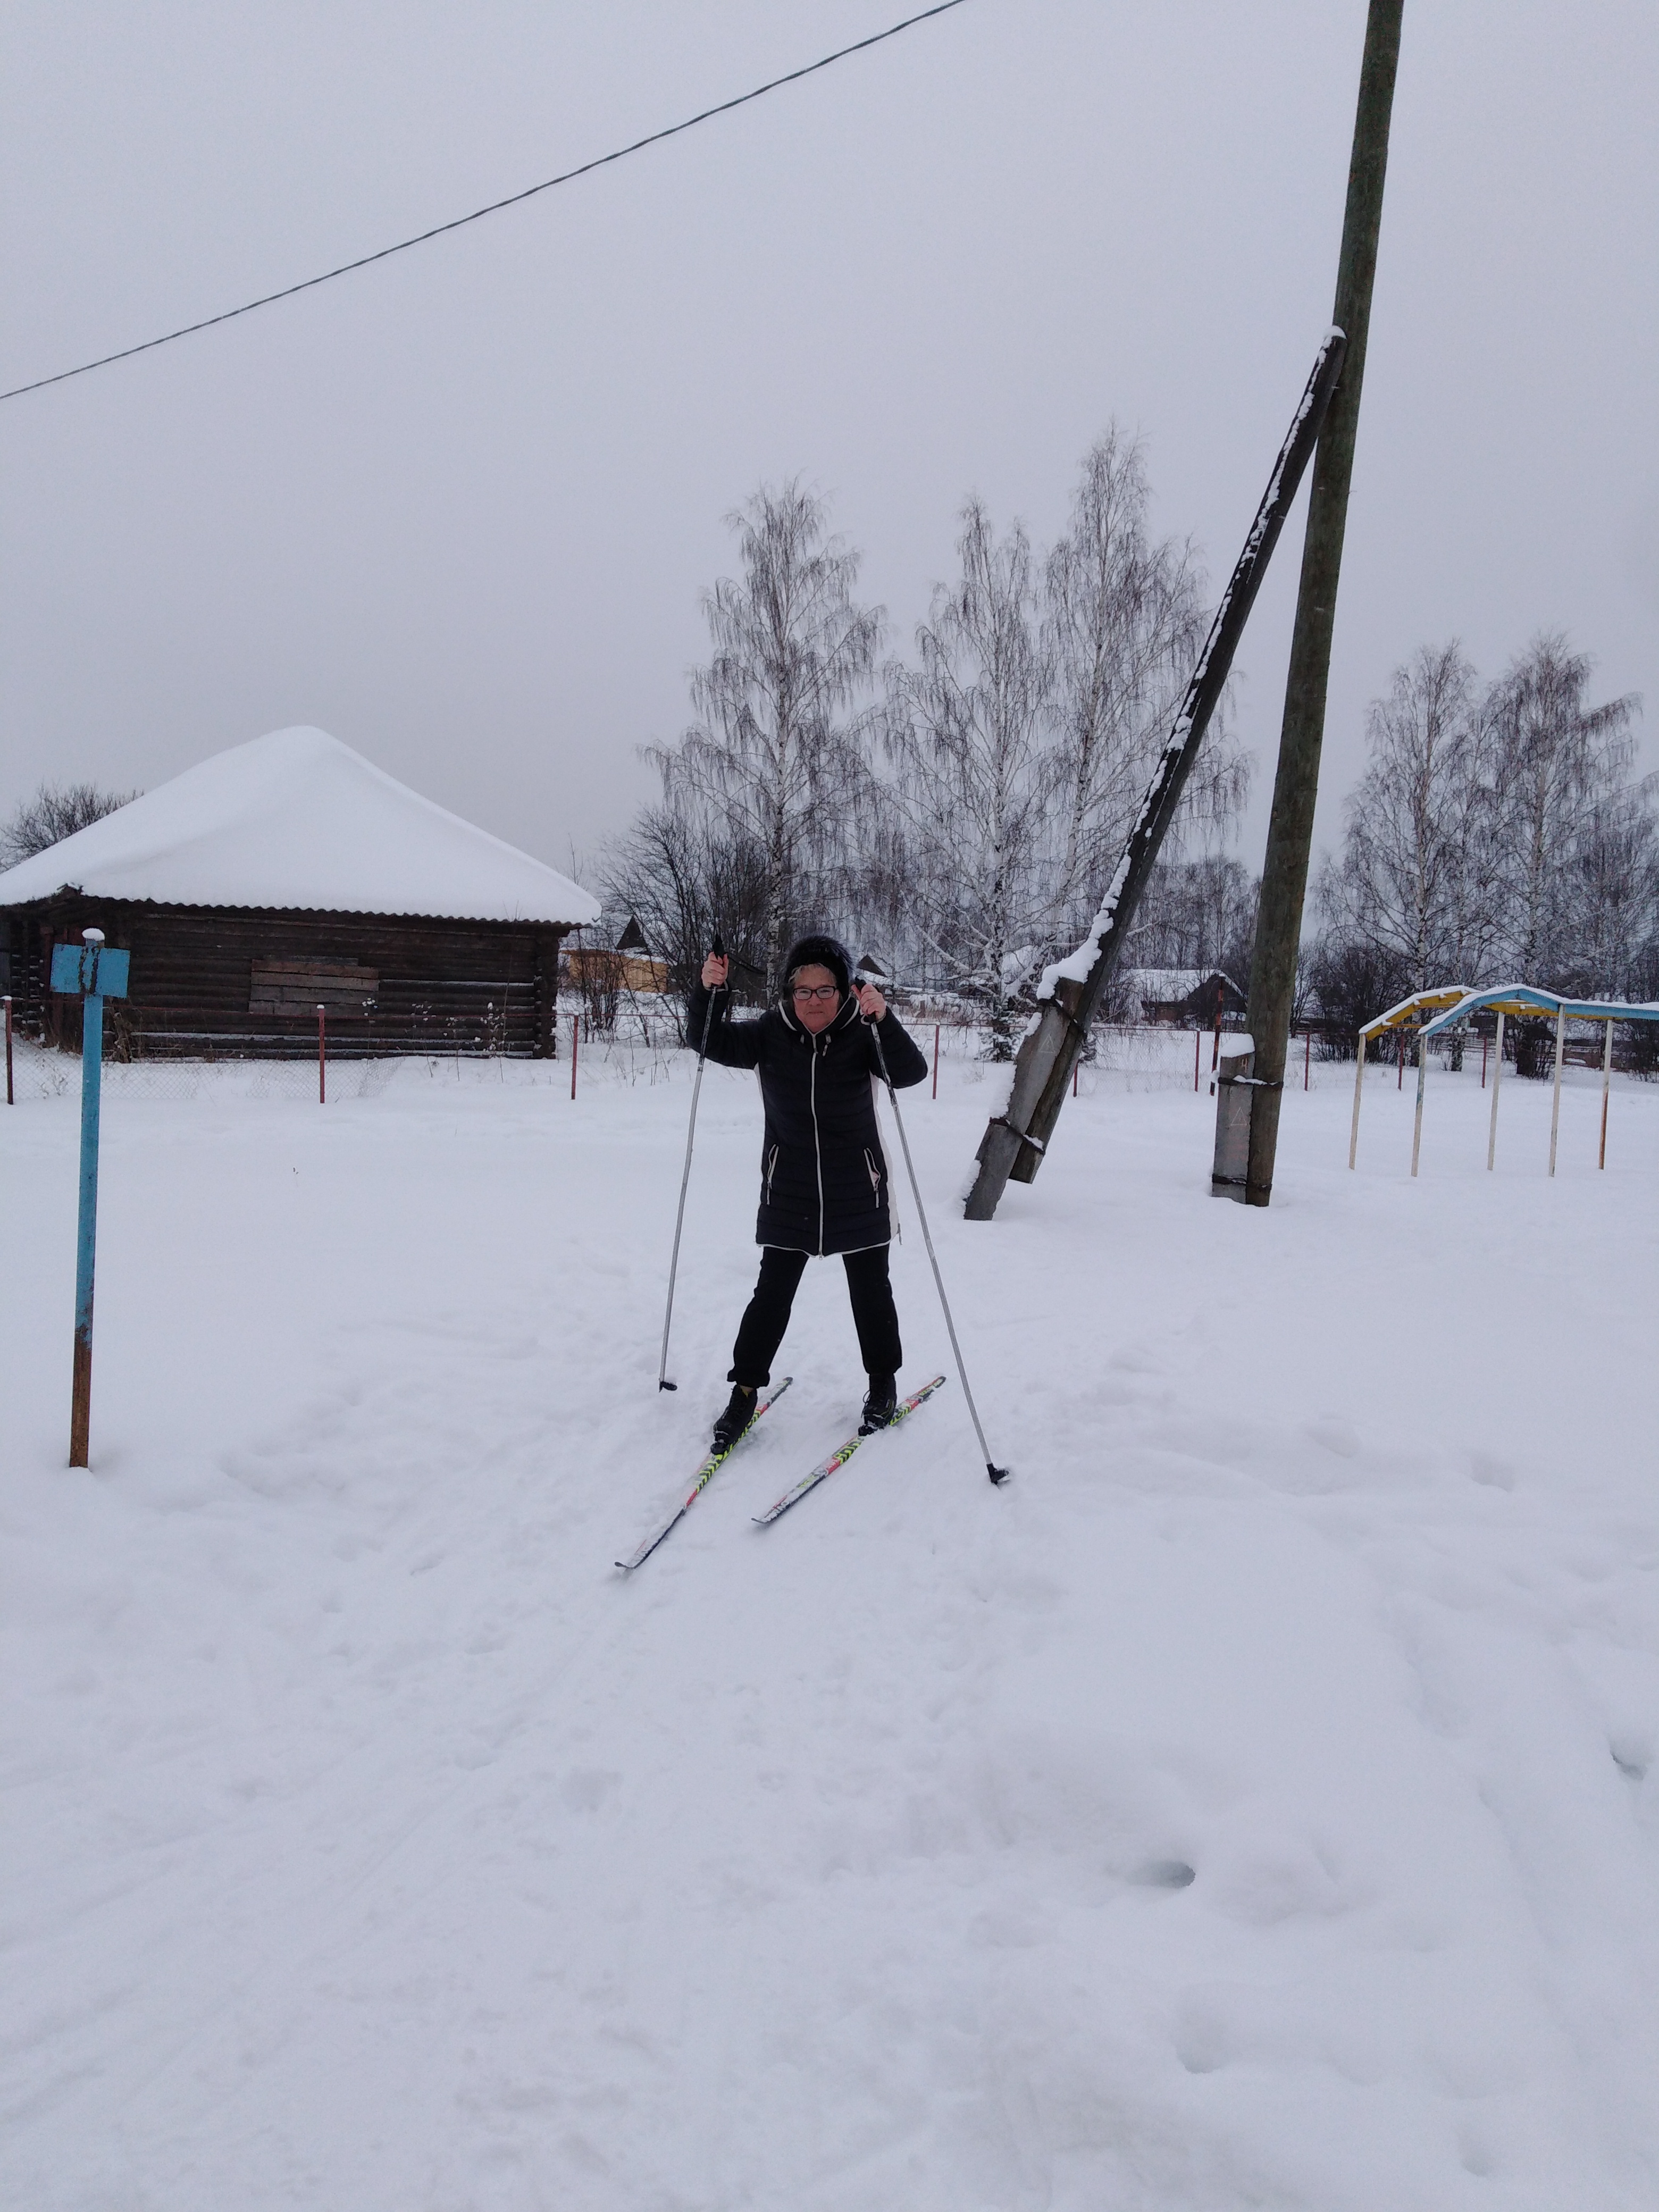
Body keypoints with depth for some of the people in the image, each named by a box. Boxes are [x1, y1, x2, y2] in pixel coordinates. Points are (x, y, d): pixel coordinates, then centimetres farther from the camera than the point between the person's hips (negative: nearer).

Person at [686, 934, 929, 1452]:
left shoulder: (862, 1035, -13)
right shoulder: (771, 1034, -7)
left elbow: (911, 1073, -25)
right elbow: (712, 1043, -10)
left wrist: (883, 1019, -41)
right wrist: (709, 991, -28)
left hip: (859, 1194, -1)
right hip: (788, 1195, 1)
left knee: (871, 1293, 12)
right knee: (772, 1294, 2)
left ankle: (883, 1382, 31)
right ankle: (745, 1390, 15)